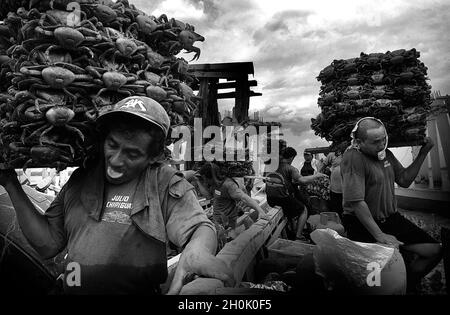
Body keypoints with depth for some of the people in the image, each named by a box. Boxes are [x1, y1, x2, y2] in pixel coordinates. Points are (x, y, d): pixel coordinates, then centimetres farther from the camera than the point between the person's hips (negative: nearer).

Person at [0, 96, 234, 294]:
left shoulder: (166, 184, -4)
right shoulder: (80, 180, 9)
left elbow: (200, 228, -15)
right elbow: (47, 243, 9)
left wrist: (197, 252, -37)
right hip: (72, 289, 4)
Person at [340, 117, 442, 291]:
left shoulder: (385, 153, 7)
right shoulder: (353, 158, -21)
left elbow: (404, 180, 13)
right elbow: (356, 202, -26)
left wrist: (423, 152, 3)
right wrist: (379, 235, -25)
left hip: (391, 218, 8)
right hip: (362, 224, -8)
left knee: (434, 250, 0)